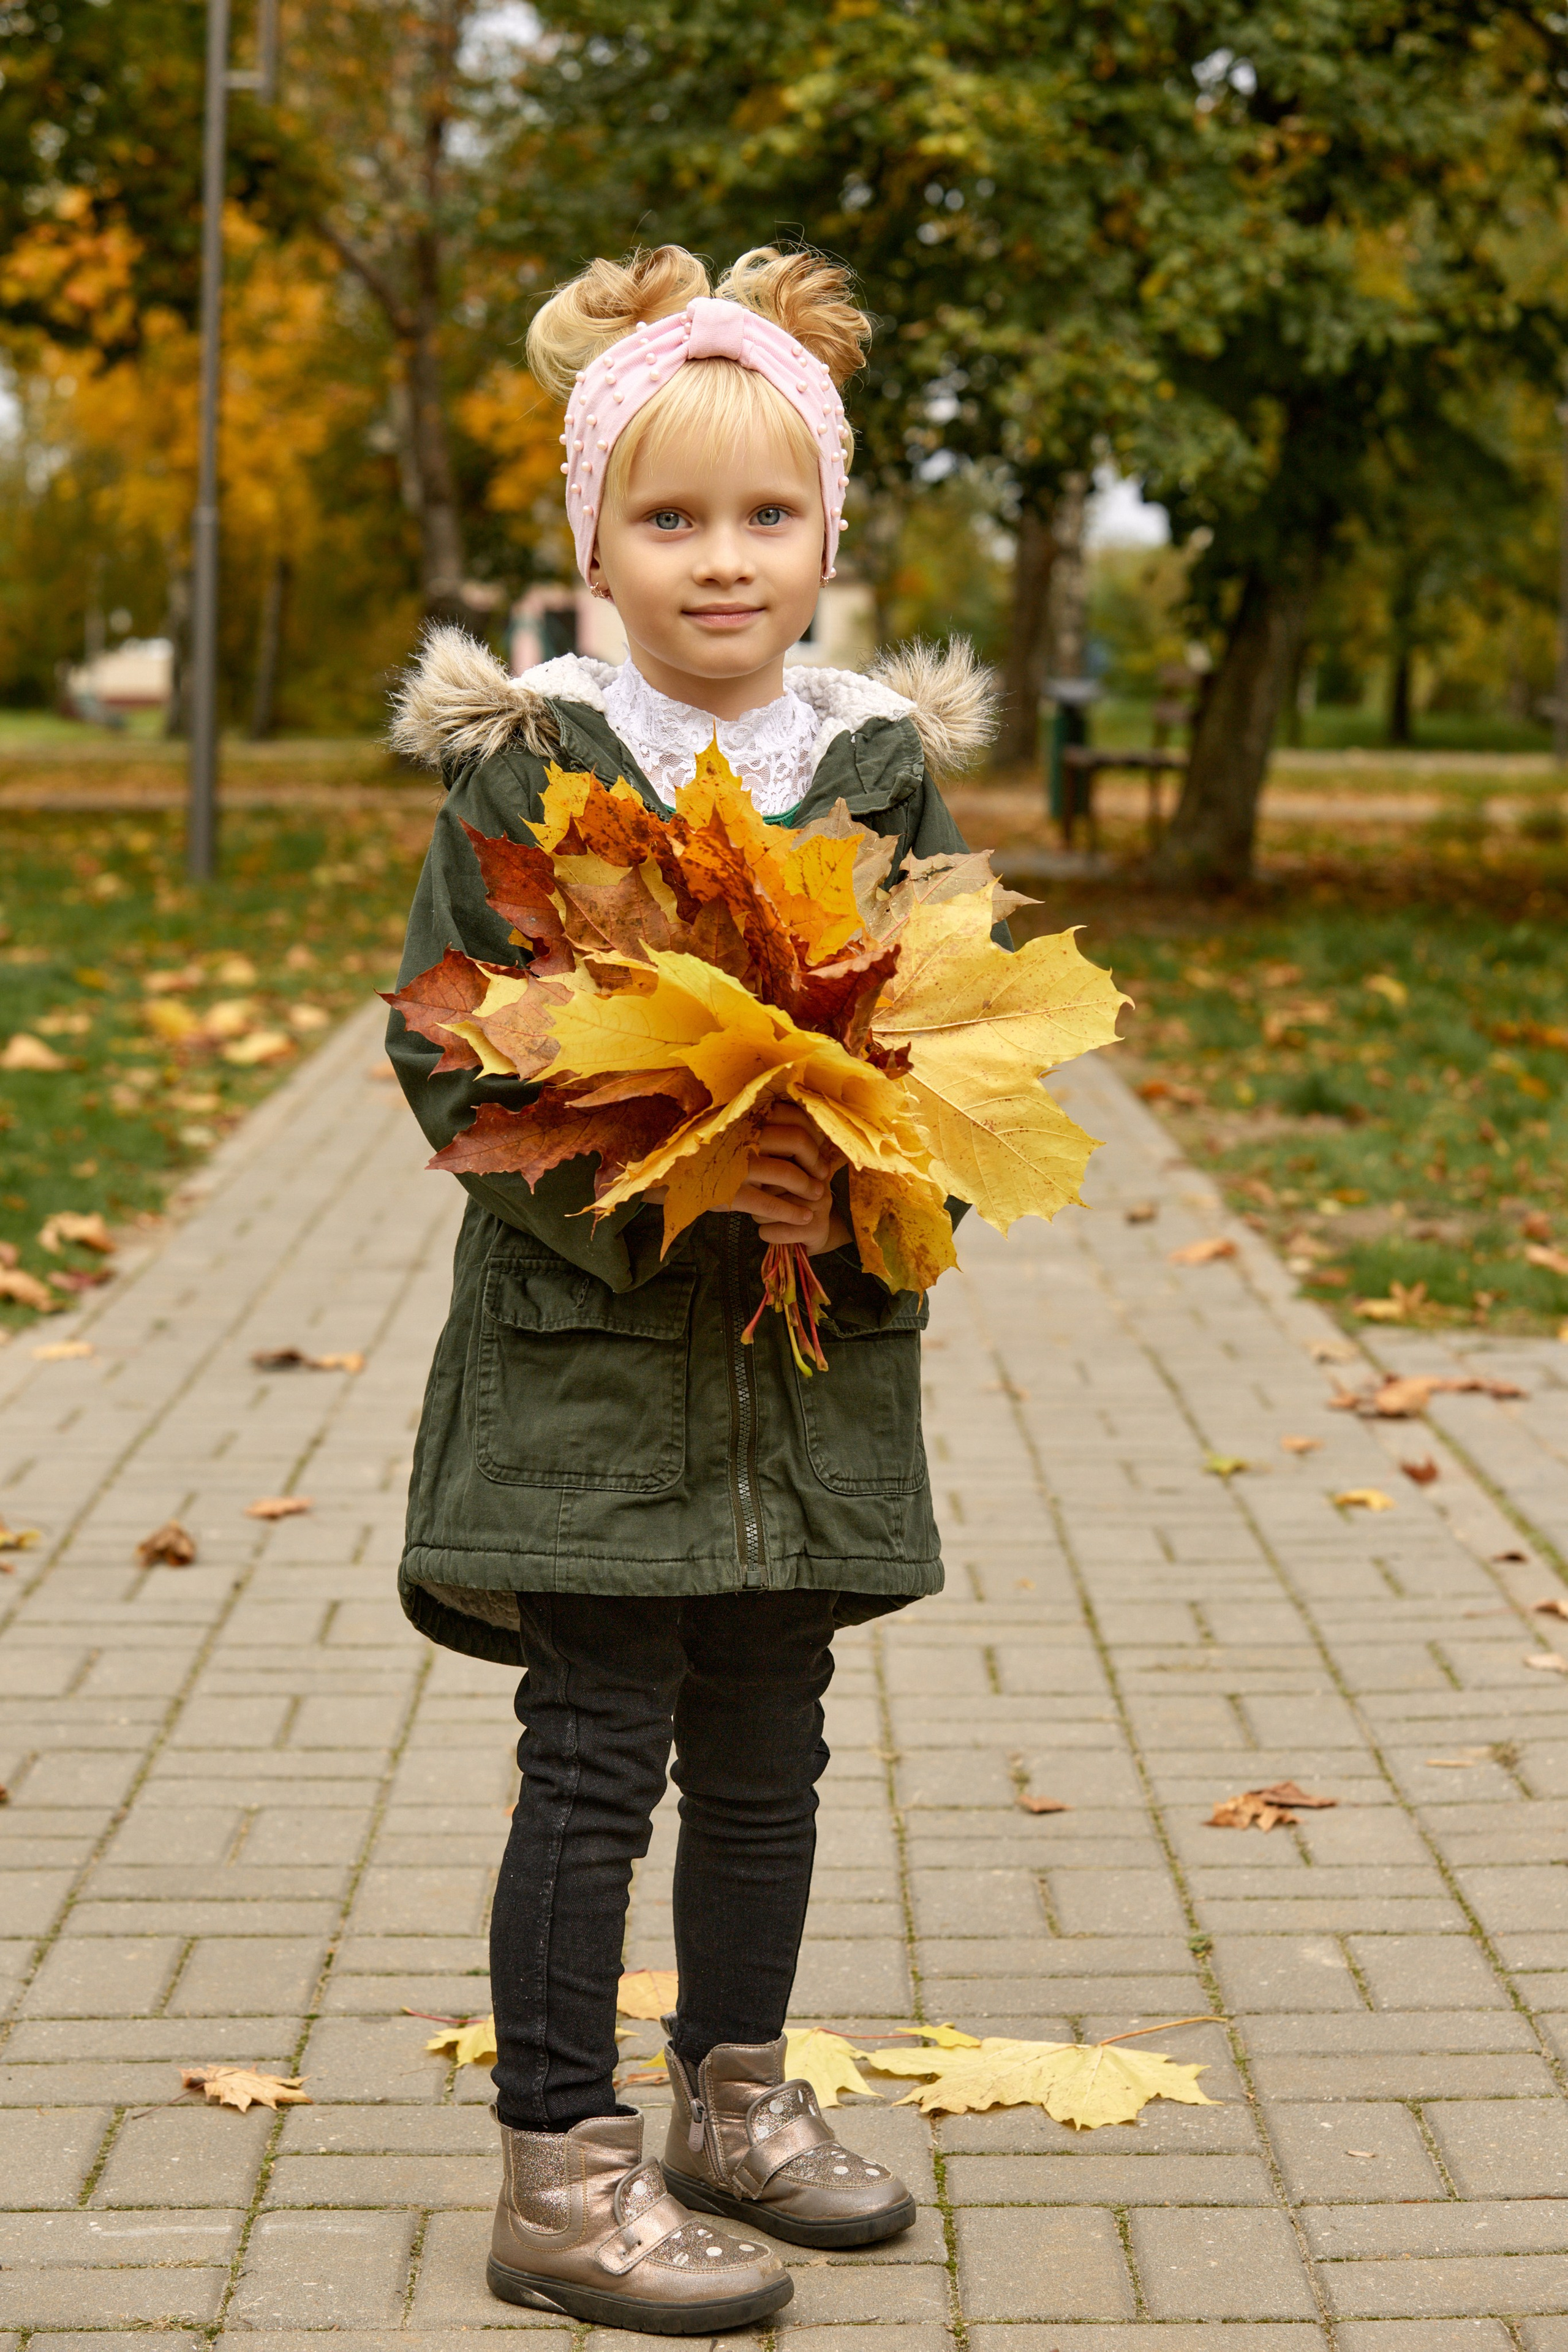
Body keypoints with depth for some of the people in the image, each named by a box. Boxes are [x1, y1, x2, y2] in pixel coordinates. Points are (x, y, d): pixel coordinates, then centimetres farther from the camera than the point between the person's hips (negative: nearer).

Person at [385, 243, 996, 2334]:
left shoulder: (884, 770, 4)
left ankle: (738, 2098, 32)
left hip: (816, 1354, 4)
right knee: (597, 1756, -2)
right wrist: (660, 1188, -21)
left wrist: (859, 1192, -13)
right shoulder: (520, 767, -6)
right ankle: (562, 2176, 9)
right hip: (586, 1344, -4)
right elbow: (449, 1055, -8)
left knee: (766, 1751, 14)